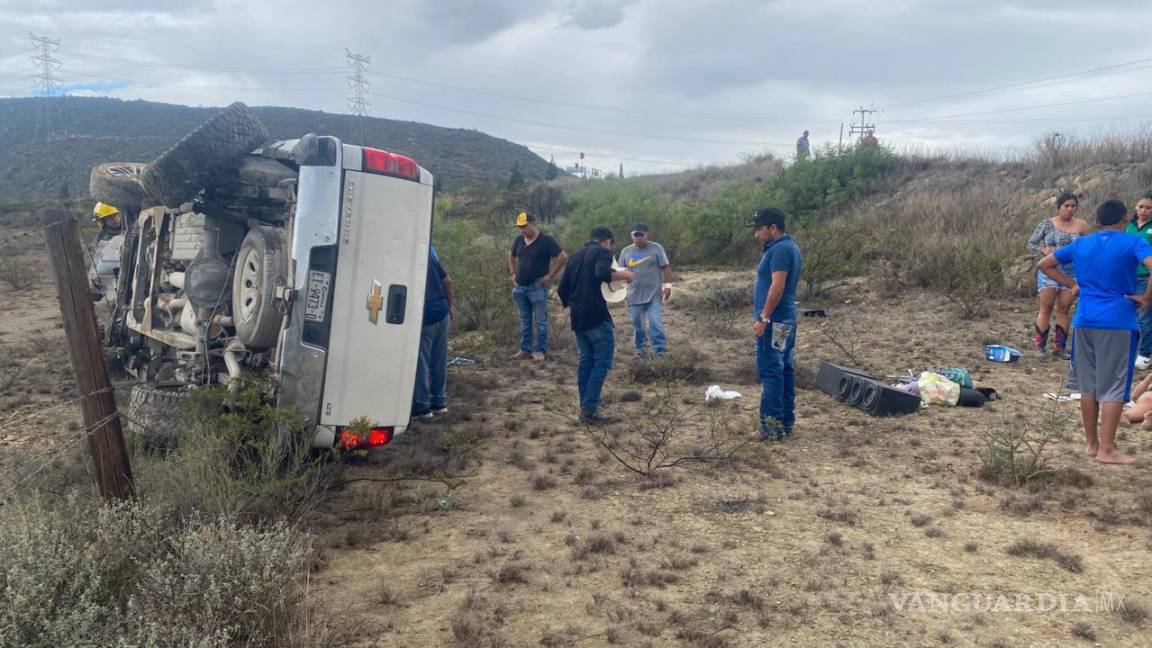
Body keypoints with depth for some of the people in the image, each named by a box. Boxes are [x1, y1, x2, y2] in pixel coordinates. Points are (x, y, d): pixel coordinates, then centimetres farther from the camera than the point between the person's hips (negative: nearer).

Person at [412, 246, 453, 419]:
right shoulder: (428, 248, 9)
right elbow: (447, 281, 11)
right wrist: (449, 307, 18)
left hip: (424, 318, -7)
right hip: (442, 314, 7)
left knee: (421, 363, 2)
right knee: (439, 361, 14)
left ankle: (422, 406, 7)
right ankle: (439, 402, 21)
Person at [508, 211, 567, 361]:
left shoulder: (546, 240, -10)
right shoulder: (519, 240, 8)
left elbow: (562, 257, -13)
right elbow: (512, 257, 26)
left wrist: (550, 276, -13)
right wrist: (512, 274, 14)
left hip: (537, 287, -6)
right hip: (520, 287, 6)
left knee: (540, 321, 0)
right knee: (525, 321, 12)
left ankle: (541, 351, 6)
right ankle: (525, 350, 19)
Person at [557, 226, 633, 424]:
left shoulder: (576, 256, 18)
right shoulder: (602, 252, -3)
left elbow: (562, 289, 18)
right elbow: (603, 274, -25)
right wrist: (624, 275, -10)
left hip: (577, 318, 8)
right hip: (596, 315, -8)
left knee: (586, 360, 14)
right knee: (602, 361, -4)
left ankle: (584, 408, 16)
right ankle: (590, 410, -8)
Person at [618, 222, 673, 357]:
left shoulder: (656, 248, 0)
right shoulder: (625, 252, 8)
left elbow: (666, 268, 0)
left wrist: (667, 285, -7)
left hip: (654, 295, -3)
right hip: (635, 296, 3)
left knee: (655, 323, -10)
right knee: (637, 325, 11)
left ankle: (659, 353, -6)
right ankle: (640, 349, 28)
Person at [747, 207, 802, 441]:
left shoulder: (780, 249, -16)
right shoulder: (789, 246, 17)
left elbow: (777, 286, -23)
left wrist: (763, 318, -22)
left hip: (774, 320, -11)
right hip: (786, 319, 11)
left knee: (770, 372, -7)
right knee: (785, 370, 12)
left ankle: (772, 426, -4)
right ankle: (787, 423, 18)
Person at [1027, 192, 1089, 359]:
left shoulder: (1081, 225, 2)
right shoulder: (1047, 223, -1)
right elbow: (1031, 243, 1)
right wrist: (1043, 250, -18)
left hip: (1072, 273, 2)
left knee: (1064, 310, 5)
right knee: (1046, 307, -2)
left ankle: (1060, 347, 13)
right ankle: (1040, 345, 7)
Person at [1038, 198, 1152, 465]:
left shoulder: (1080, 244, 9)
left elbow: (1044, 264, 17)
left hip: (1084, 321, 4)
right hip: (1117, 323, -4)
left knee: (1088, 385, 12)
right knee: (1113, 387, 1)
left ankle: (1091, 443, 19)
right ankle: (1107, 449, 2)